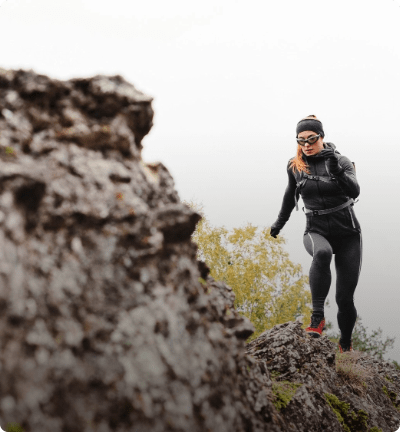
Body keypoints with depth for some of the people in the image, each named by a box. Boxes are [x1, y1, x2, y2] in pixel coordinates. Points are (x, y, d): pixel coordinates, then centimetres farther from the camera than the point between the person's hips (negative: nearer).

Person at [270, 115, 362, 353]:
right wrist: (281, 221, 32)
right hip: (316, 231, 1)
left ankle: (345, 345, 26)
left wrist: (337, 171, -43)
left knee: (345, 298, -1)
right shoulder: (295, 166, 2)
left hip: (348, 233, -1)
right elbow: (291, 194, 22)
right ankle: (318, 317, -33)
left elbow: (354, 191, -25)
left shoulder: (341, 161, -7)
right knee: (322, 253, -38)